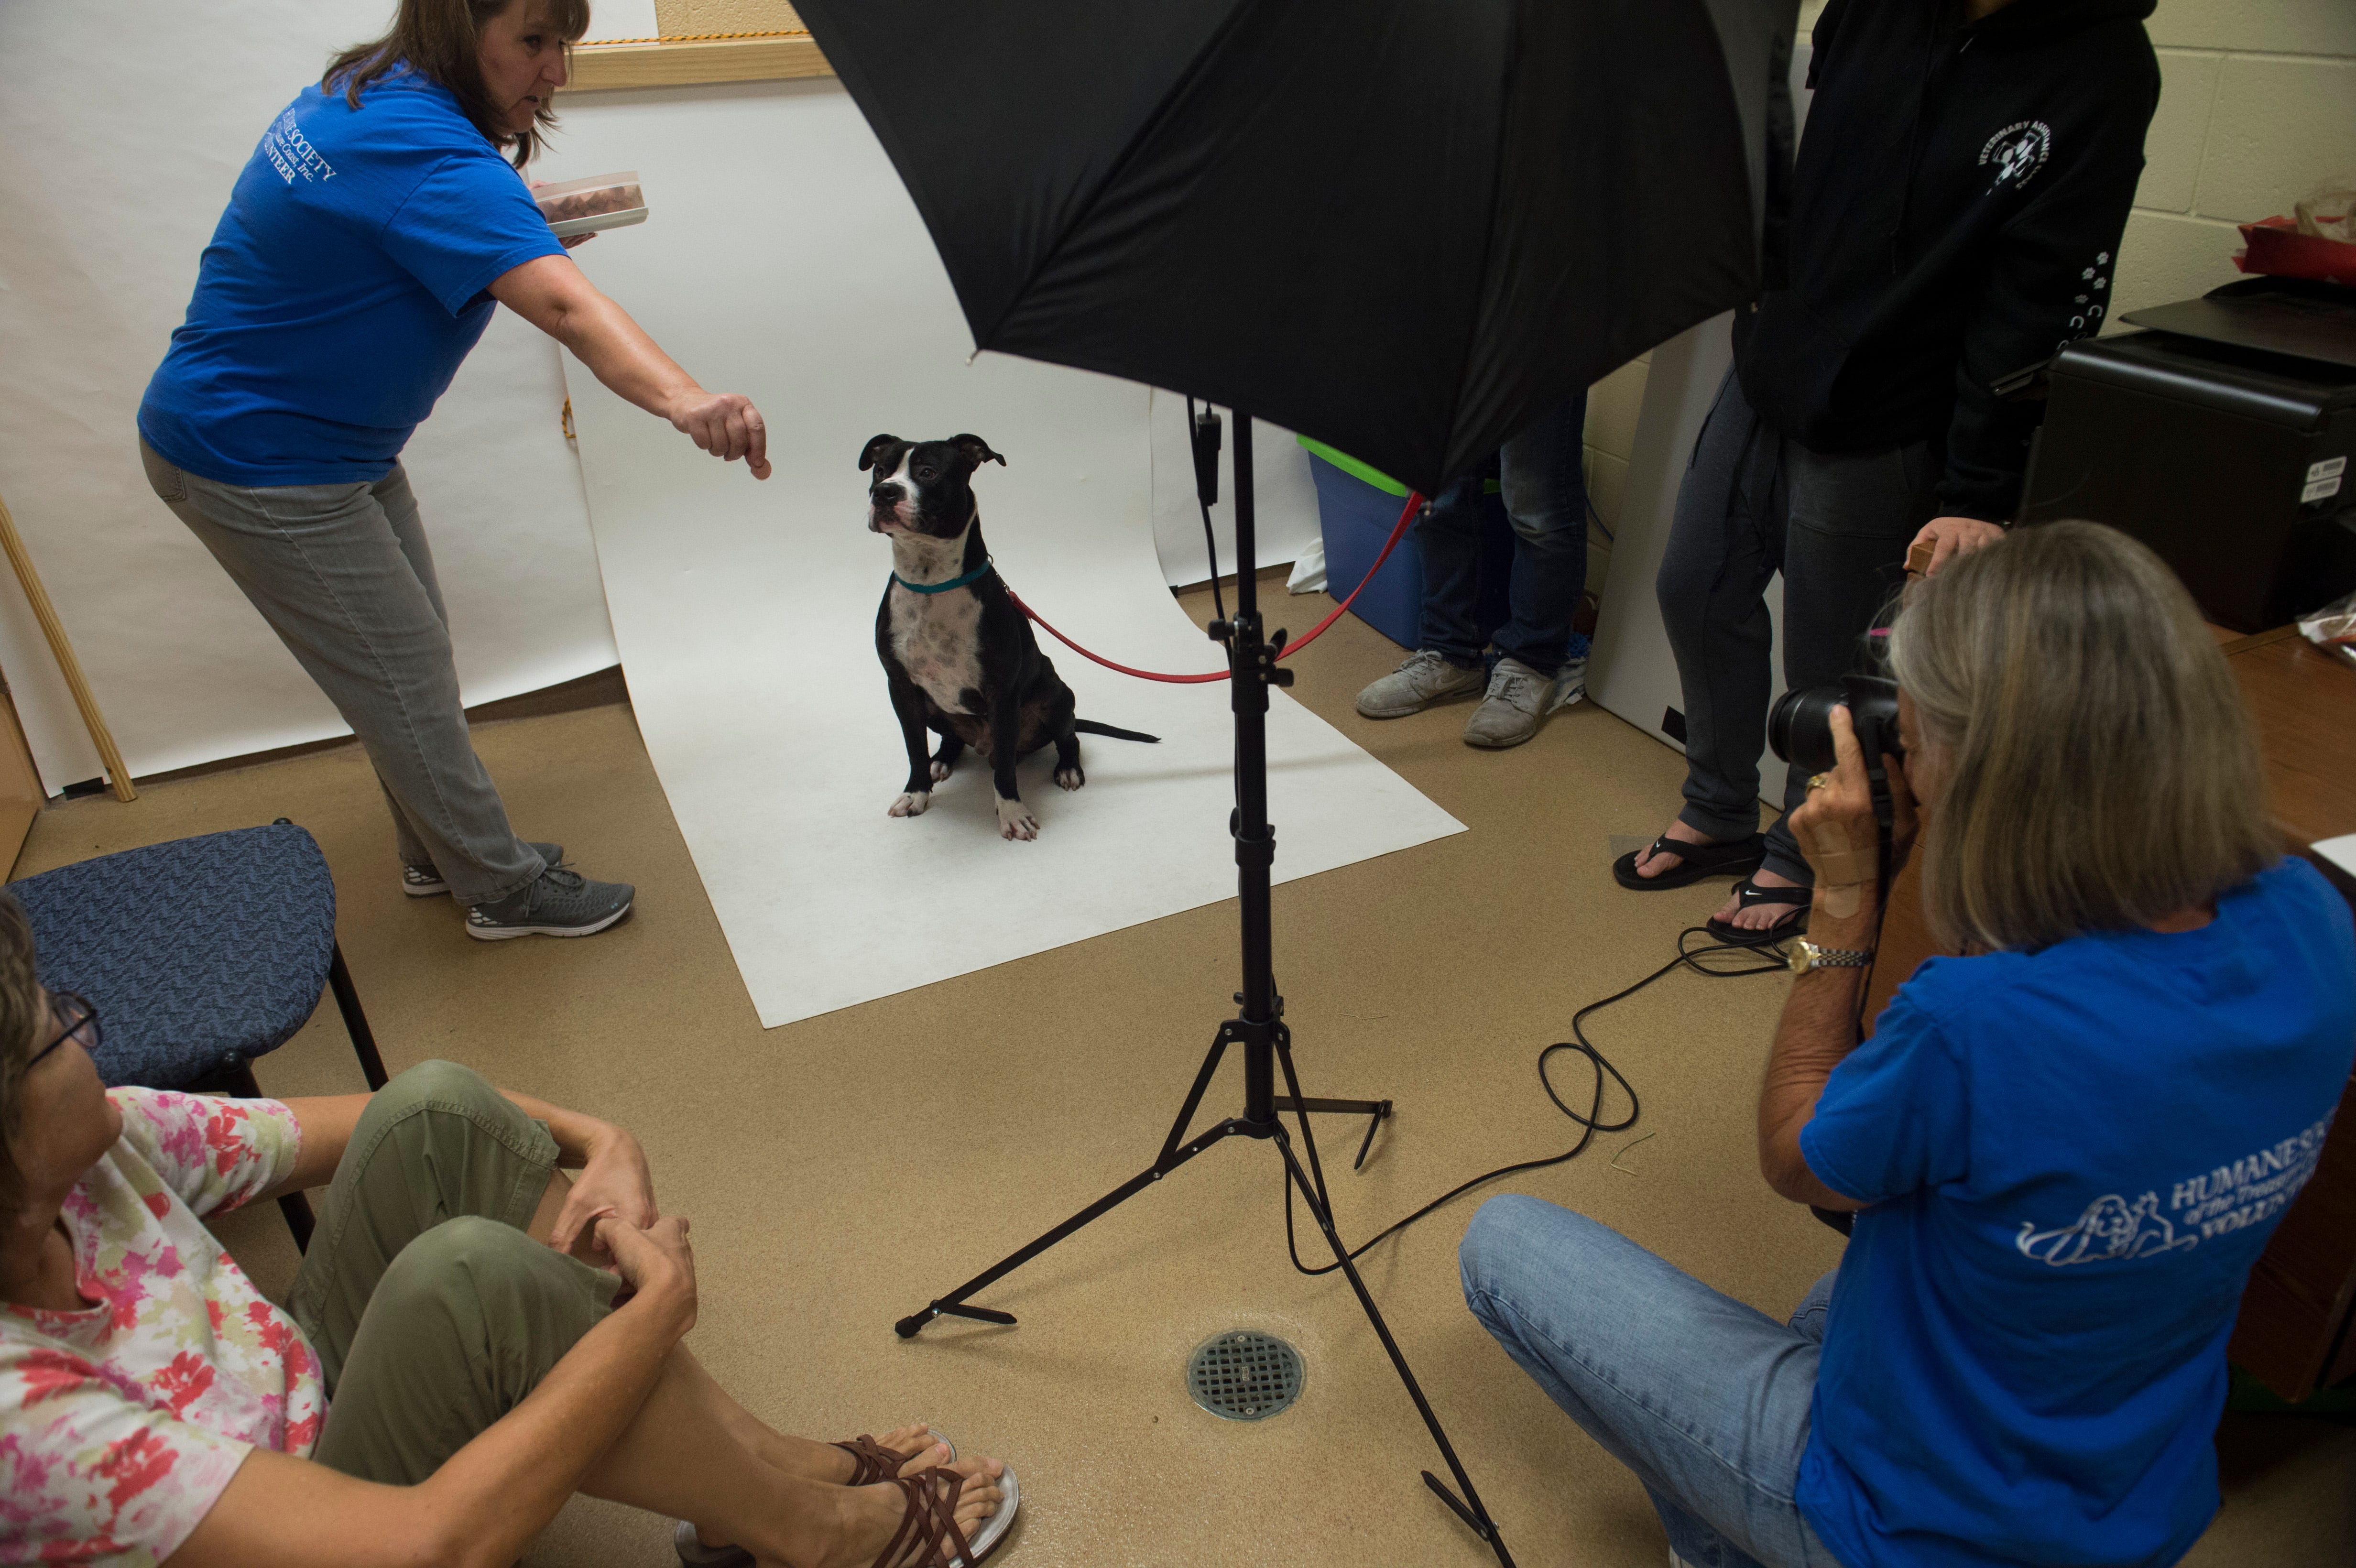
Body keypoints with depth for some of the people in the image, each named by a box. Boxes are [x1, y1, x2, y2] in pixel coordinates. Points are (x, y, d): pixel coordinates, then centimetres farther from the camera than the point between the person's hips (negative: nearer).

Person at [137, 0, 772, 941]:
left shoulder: (368, 88, 3)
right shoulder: (425, 154, -28)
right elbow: (564, 306, -46)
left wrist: (517, 214, 11)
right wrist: (685, 401, -59)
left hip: (329, 439, 10)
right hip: (259, 465, -10)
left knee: (412, 655, 18)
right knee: (404, 681, -1)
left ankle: (442, 854, 34)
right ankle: (504, 891, 14)